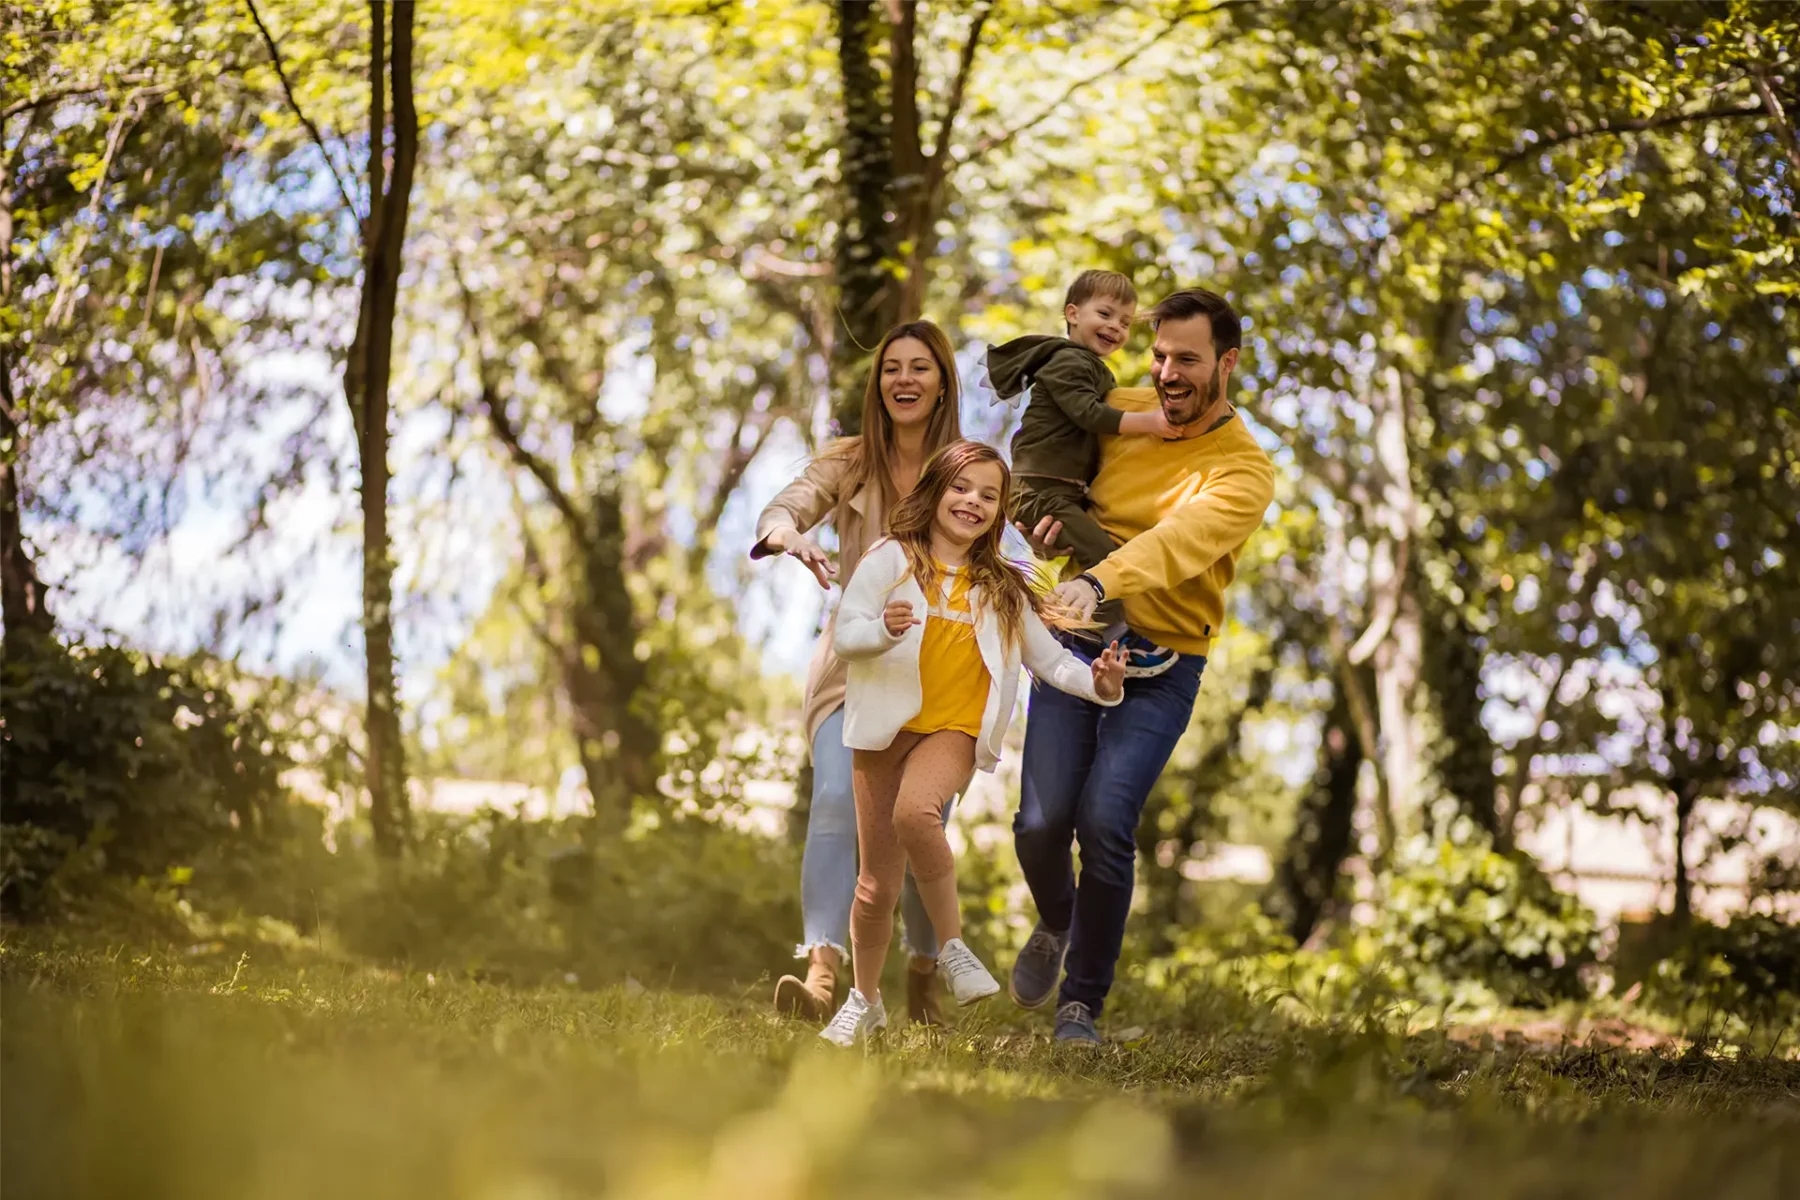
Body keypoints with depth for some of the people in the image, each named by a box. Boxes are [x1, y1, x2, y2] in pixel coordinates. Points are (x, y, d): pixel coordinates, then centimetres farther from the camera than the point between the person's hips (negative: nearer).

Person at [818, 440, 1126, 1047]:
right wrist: (883, 629, -28)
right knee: (877, 887, 5)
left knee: (915, 810, -34)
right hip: (887, 728, 0)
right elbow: (844, 634, -6)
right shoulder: (891, 559, 1)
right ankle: (865, 1000, 27)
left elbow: (1050, 660, 10)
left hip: (954, 730, 0)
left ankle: (952, 946, -19)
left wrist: (1097, 684, -10)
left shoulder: (1001, 589, 12)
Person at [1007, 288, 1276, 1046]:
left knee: (1104, 821, -18)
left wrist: (1097, 582, -47)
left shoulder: (1244, 471, -10)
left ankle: (1082, 1004, 0)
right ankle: (1055, 924, 28)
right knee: (1040, 822, -9)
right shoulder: (1117, 412, 3)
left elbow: (1180, 540, -28)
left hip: (1161, 664, -3)